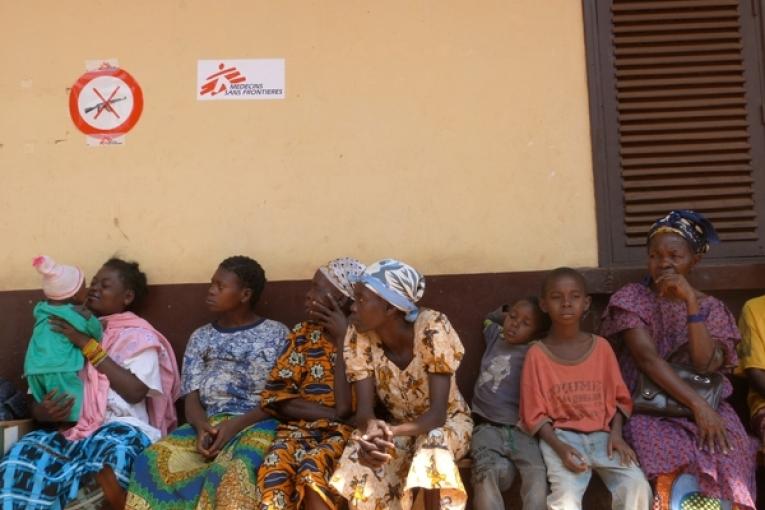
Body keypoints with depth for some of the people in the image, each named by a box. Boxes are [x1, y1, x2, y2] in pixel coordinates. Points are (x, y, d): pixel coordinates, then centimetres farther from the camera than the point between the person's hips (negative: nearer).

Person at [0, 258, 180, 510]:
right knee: (22, 455, -29)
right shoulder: (70, 332, 22)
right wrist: (43, 411, -8)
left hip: (120, 427, -3)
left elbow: (135, 391, -8)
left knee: (114, 446, -38)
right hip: (70, 428, 4)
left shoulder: (138, 336, 9)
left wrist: (89, 345, -6)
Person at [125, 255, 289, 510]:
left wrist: (237, 425, -16)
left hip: (257, 424, -4)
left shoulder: (276, 334, 8)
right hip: (209, 424, 4)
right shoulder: (200, 337, 20)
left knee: (231, 473, -37)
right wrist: (202, 427, -13)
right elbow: (191, 397, 11)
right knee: (153, 461, -27)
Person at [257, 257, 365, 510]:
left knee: (314, 471, -35)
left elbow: (346, 408, -13)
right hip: (300, 427, 3)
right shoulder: (302, 334, 12)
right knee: (274, 474, -30)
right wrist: (331, 413, -10)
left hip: (344, 432, -3)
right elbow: (276, 396, 4)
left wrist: (342, 340, -12)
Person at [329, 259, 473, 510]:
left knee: (432, 446, -36)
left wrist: (393, 432, -49)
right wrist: (372, 428, -46)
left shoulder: (433, 328, -28)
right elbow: (364, 409, -21)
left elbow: (437, 411, -30)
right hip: (396, 425, 3)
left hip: (448, 420, -2)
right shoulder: (358, 337, -18)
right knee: (363, 453, -28)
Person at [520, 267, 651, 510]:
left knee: (637, 485, -21)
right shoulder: (537, 354, -3)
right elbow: (534, 414, -3)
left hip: (602, 434, 3)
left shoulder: (601, 346, 6)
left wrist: (616, 434, -7)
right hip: (561, 436, -3)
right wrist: (560, 447, -17)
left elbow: (619, 398, 10)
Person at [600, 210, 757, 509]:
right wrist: (697, 405, -23)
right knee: (670, 452, -33)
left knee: (730, 448, -27)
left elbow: (704, 365, -10)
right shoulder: (630, 299, -1)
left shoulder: (711, 308, 7)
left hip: (705, 404, 3)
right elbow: (647, 359, -14)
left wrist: (691, 301, -16)